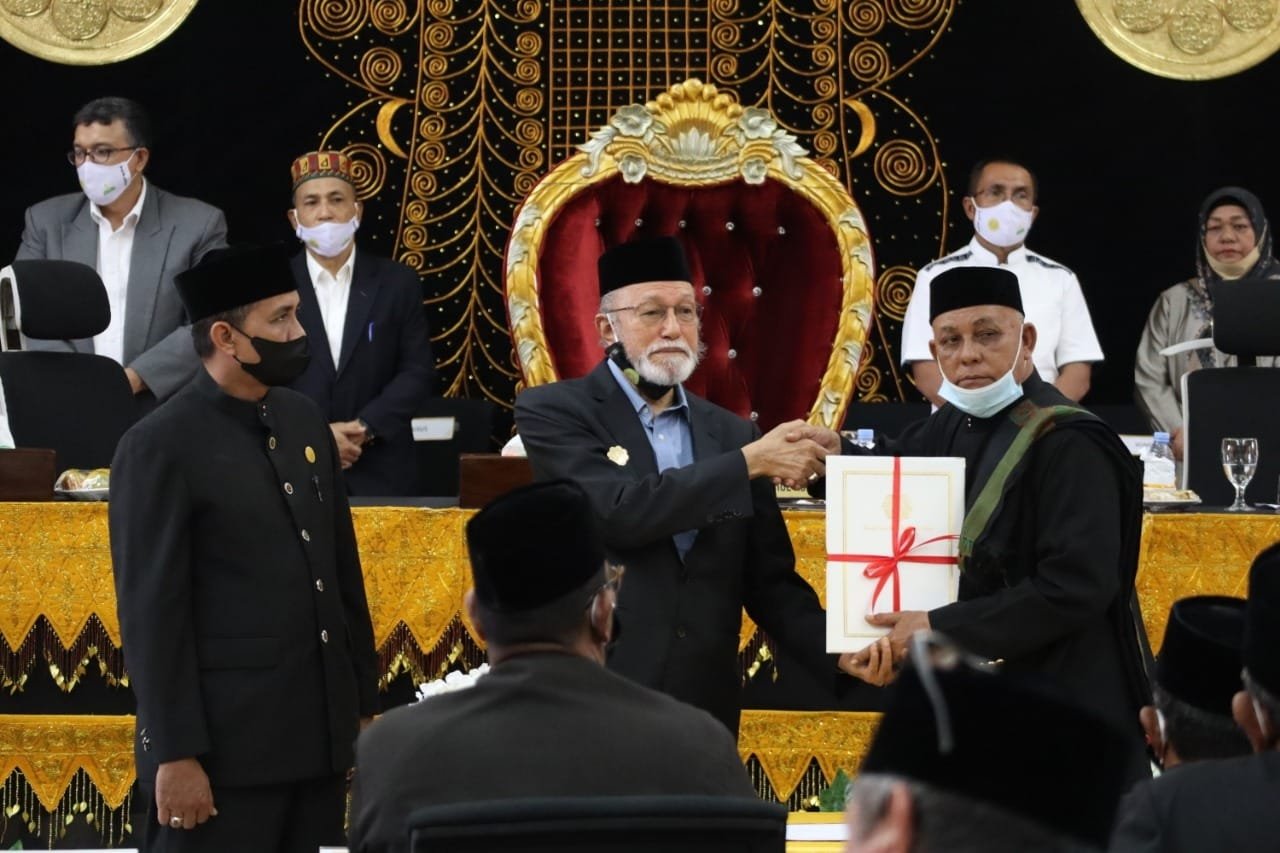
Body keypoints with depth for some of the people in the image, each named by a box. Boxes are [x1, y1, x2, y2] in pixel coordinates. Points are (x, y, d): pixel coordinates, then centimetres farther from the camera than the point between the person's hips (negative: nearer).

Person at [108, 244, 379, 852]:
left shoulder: (303, 421, 11)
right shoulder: (160, 448, -10)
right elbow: (152, 616, -12)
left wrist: (364, 703, 14)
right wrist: (175, 755, -14)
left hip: (321, 735, 7)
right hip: (226, 747, -7)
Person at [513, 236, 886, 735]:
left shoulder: (732, 435, 11)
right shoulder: (553, 413, -3)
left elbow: (769, 580, 9)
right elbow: (617, 510, -19)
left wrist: (839, 651, -9)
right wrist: (748, 464, -18)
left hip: (705, 711, 4)